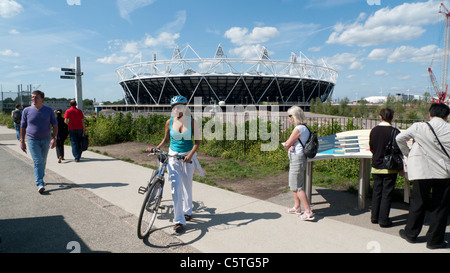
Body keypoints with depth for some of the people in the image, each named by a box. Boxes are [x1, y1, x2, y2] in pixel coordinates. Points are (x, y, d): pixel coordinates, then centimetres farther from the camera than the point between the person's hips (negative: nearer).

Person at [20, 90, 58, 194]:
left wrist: (54, 138, -10)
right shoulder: (27, 111, 0)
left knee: (43, 162, 14)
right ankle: (40, 184, -12)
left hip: (46, 140, 2)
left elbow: (55, 124, 2)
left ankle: (40, 179, 33)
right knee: (37, 162, -10)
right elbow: (23, 127, 7)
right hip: (32, 140, -2)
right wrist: (22, 141, 5)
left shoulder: (49, 110, 2)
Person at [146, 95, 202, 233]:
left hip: (188, 156, 0)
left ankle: (187, 211, 36)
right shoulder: (169, 122, 0)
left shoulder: (191, 121, -6)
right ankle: (178, 220, 1)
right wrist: (156, 148, -4)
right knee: (175, 187, -6)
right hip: (173, 156, 1)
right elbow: (165, 139, 12)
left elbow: (197, 141, -5)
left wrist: (190, 155, -18)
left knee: (187, 185, 12)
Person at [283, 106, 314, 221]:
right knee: (294, 185, 20)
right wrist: (290, 146, -9)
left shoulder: (298, 129, -19)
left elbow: (287, 144, -16)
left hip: (296, 158, -10)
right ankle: (297, 207, 32)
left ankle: (309, 212, 0)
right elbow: (289, 144, 12)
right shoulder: (304, 128, 12)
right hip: (299, 158, 10)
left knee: (297, 187, -4)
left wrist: (288, 145, 6)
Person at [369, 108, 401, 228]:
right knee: (387, 194, 4)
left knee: (376, 192, 15)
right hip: (390, 168, -4)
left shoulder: (373, 130, -1)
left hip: (376, 166, 4)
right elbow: (398, 149, -16)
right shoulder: (394, 131, -14)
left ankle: (374, 217, 23)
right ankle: (383, 220, 10)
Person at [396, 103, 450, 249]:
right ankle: (435, 240, 17)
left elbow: (399, 138, 0)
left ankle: (411, 234, 25)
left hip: (422, 171, 0)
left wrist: (408, 154, 12)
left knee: (418, 203, 12)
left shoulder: (419, 127, -4)